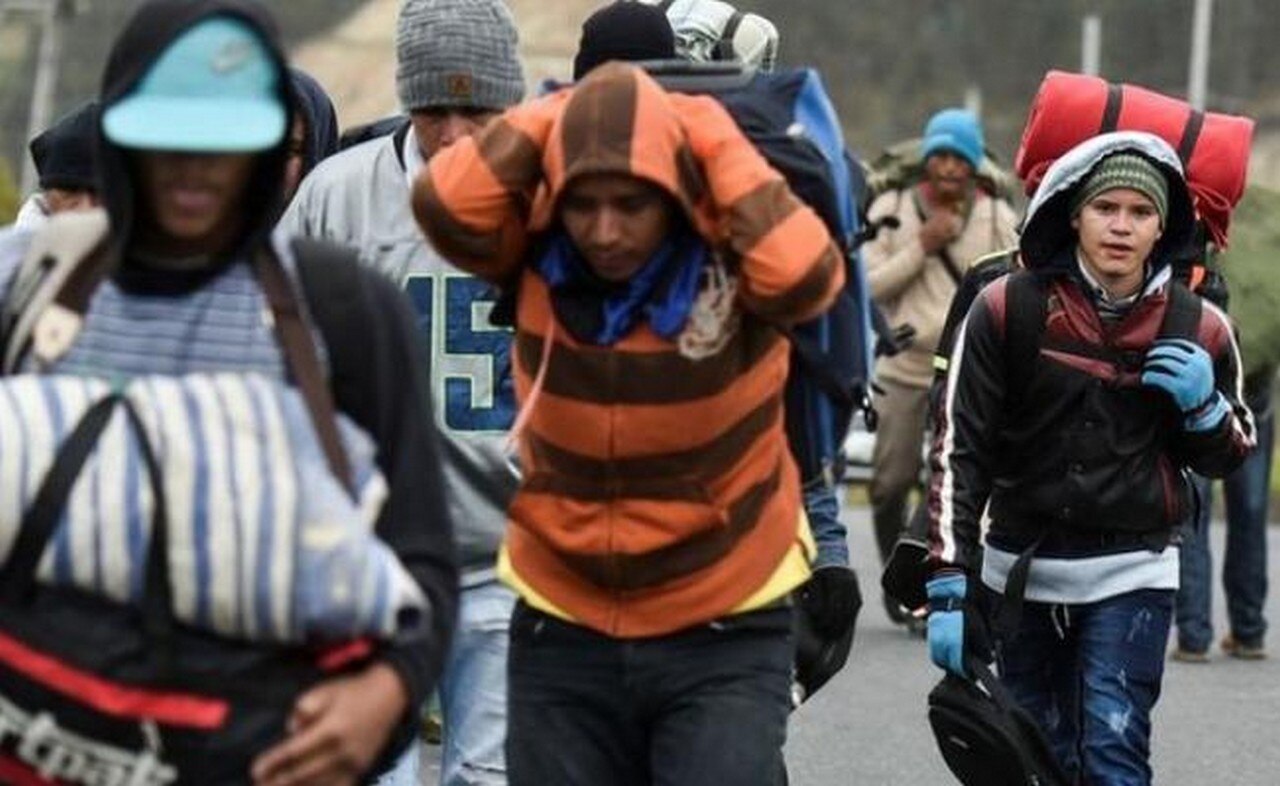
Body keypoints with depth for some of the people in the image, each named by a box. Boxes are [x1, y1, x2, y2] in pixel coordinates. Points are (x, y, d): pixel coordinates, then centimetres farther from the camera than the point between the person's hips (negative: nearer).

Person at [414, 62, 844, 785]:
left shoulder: (733, 259, -13)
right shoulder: (536, 257, -7)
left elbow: (805, 275, -33)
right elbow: (446, 204, -24)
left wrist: (714, 142, -24)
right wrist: (560, 115, -17)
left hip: (725, 638, -3)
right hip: (564, 634, 3)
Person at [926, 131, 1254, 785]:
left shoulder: (1197, 330, -2)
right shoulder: (1009, 309, -7)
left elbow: (1224, 459, 14)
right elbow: (959, 451, -7)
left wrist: (1204, 407, -10)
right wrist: (947, 589, -13)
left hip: (1131, 576, -1)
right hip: (1020, 568, 1)